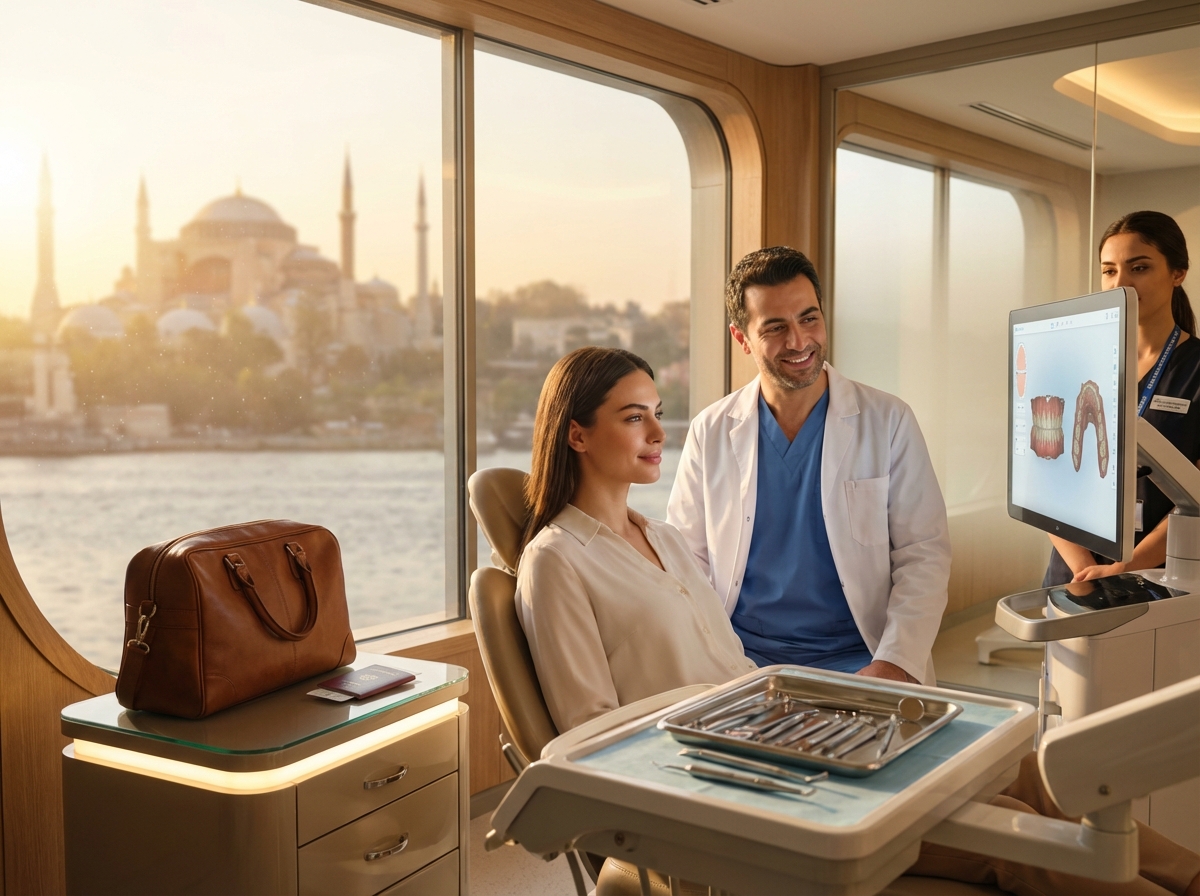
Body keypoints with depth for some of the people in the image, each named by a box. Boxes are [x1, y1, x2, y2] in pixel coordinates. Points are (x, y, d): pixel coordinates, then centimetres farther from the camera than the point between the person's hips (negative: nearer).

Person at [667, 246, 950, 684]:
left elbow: (924, 556, 0)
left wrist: (894, 663, -14)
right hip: (740, 658, 0)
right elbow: (685, 561, 6)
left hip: (857, 660, 0)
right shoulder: (711, 432, 5)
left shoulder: (888, 422, 2)